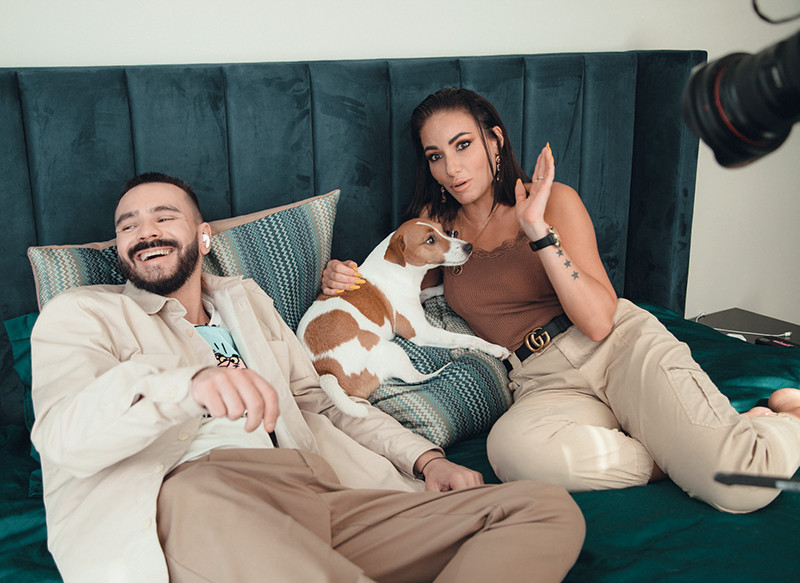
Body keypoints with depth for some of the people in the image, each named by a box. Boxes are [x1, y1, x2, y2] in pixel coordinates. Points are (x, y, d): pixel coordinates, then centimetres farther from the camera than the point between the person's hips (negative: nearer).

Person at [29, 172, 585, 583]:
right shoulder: (79, 313, 17)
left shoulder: (246, 299, 33)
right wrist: (192, 383, -25)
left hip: (321, 495, 6)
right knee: (193, 496, -44)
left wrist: (426, 458, 14)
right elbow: (66, 434, -3)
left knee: (550, 508, -13)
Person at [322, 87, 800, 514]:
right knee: (511, 447, -38)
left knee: (741, 486, -26)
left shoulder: (555, 200, 3)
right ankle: (683, 457, -14)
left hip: (622, 345, -2)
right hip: (544, 382, 3)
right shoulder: (436, 223, 14)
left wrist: (539, 230, -16)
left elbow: (599, 320, -8)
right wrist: (344, 281, 5)